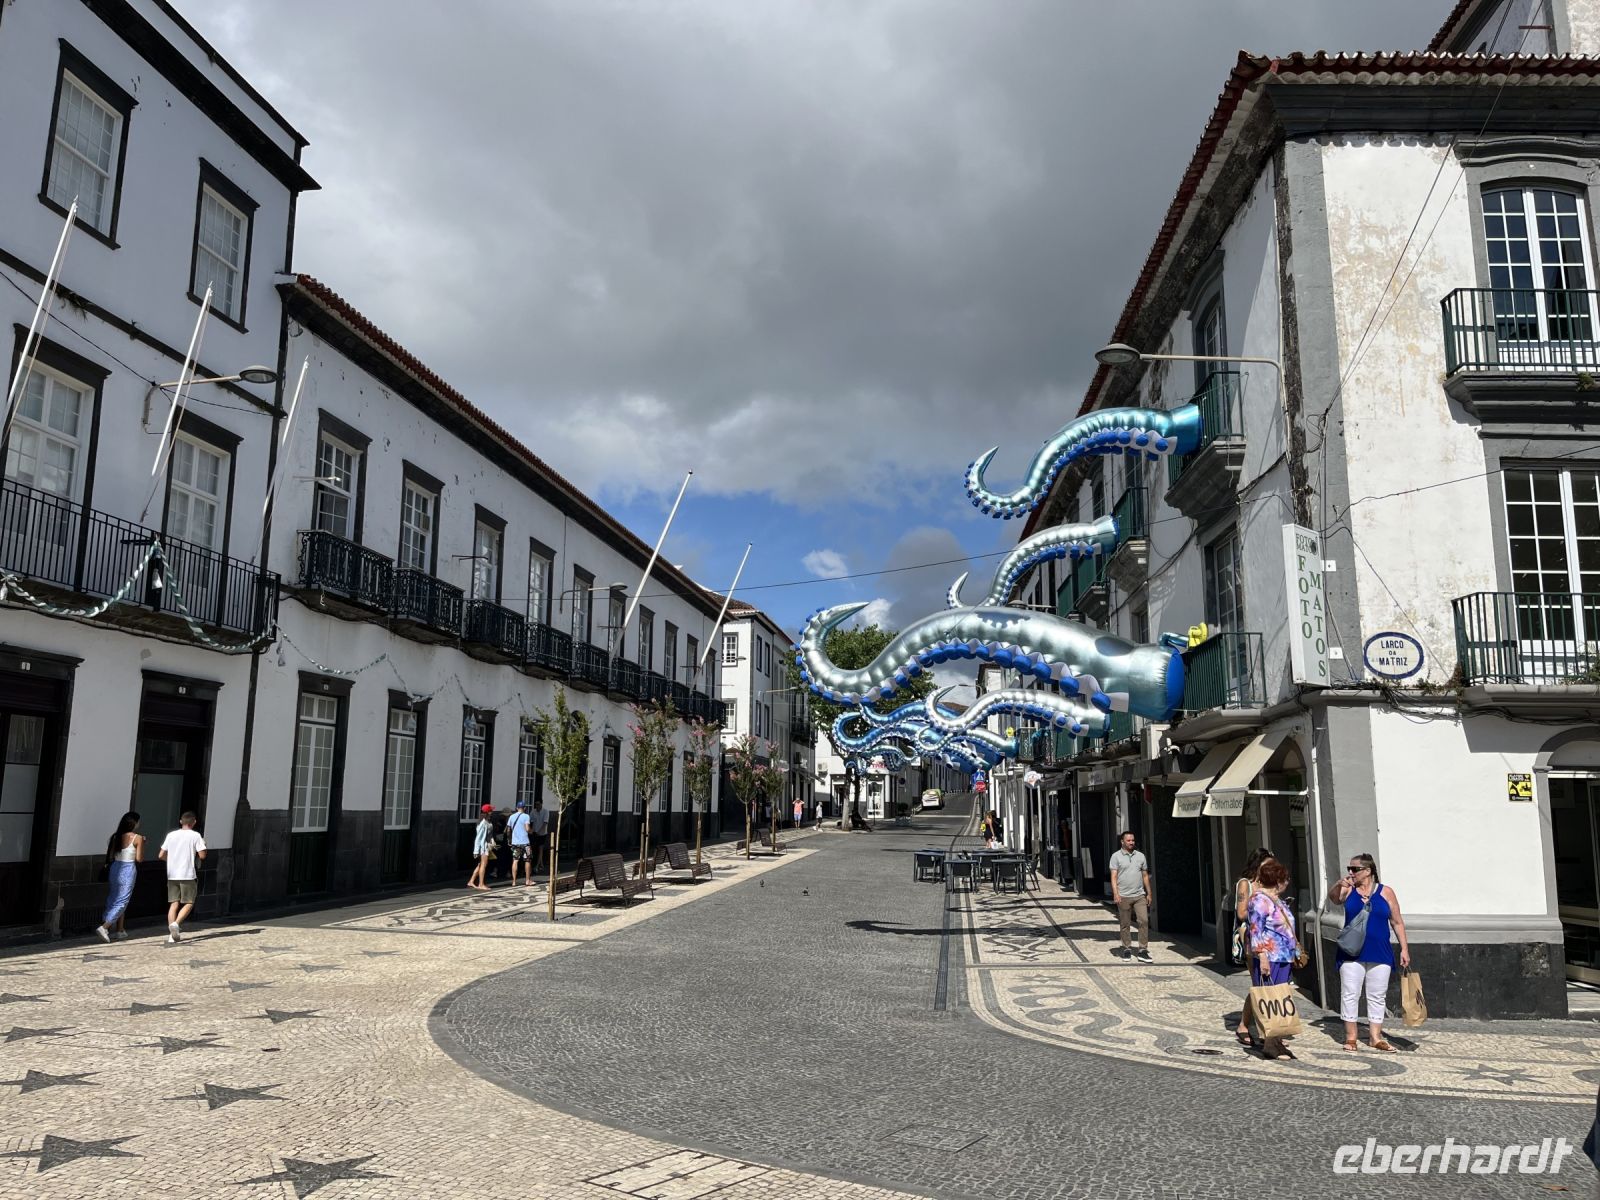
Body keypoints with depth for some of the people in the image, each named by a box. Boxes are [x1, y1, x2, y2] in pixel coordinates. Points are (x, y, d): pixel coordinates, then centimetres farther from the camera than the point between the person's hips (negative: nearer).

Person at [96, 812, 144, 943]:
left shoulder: (116, 837, 5)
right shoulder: (138, 838, -9)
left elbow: (110, 856, 4)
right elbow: (139, 859, -8)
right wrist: (142, 844, 4)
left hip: (115, 868, 6)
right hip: (128, 869, -6)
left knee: (114, 900, 15)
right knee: (122, 901, -1)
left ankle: (120, 930, 21)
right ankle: (104, 927, -15)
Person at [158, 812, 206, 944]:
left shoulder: (171, 835, 7)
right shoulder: (195, 836, -5)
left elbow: (162, 856, 8)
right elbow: (202, 855, -8)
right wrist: (203, 844, 10)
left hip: (172, 875, 4)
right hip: (188, 875, -4)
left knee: (174, 904, 7)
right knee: (188, 903, 6)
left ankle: (172, 935, 1)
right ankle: (176, 923, -17)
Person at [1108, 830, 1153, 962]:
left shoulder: (1140, 856, 11)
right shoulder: (1116, 856, -1)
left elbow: (1145, 875, 16)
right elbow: (1113, 876, -7)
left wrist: (1149, 893, 13)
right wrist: (1115, 893, -17)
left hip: (1140, 895, 3)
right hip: (1123, 897, -3)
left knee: (1144, 921, -7)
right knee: (1125, 924, 4)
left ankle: (1143, 950, -3)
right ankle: (1127, 949, 16)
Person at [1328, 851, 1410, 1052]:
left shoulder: (1385, 892, 2)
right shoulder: (1348, 890, 3)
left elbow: (1397, 922, 6)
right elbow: (1333, 897, -18)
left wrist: (1404, 948, 1)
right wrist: (1339, 885, -37)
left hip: (1379, 954, 0)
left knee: (1377, 996, 8)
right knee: (1349, 994, 1)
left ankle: (1375, 1037, 18)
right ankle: (1350, 1037, 10)